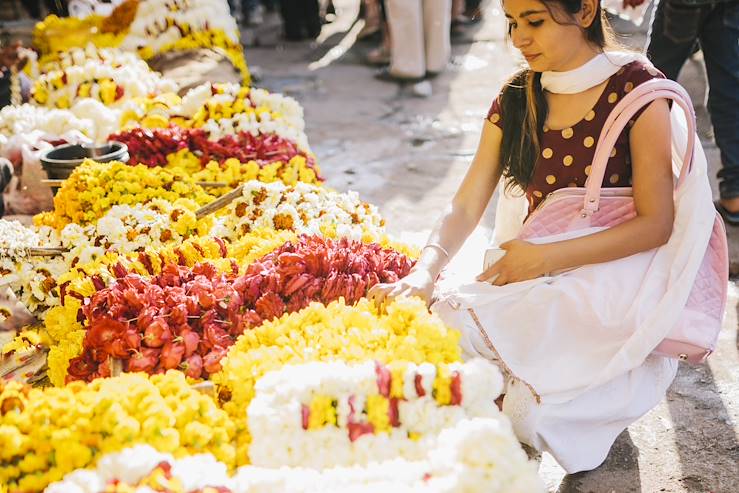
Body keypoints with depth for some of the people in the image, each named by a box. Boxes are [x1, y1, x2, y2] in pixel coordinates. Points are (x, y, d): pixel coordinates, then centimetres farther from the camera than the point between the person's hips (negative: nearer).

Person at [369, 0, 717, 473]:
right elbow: (465, 208, -2)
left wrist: (546, 257, -21)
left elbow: (656, 223, -14)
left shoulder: (635, 88, -11)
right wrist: (423, 274, -21)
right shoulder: (515, 100, 3)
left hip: (616, 274, -5)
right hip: (537, 277, 6)